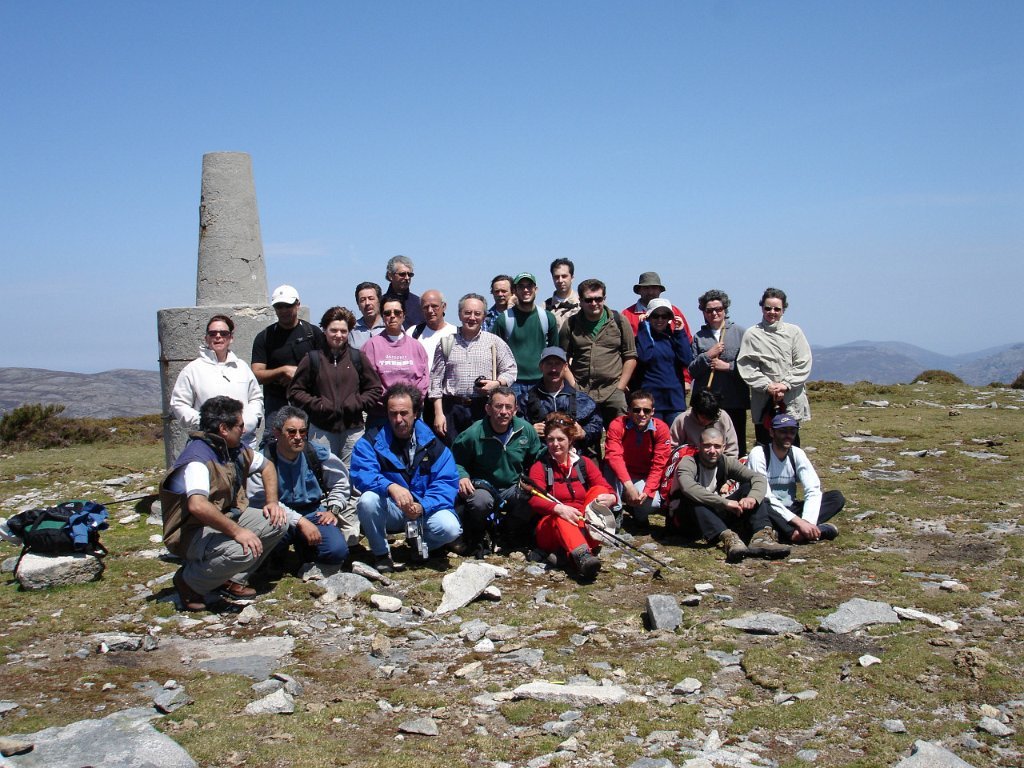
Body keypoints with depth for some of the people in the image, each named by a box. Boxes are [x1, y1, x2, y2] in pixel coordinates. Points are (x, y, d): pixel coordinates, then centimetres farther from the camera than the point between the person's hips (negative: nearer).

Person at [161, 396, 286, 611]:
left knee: (276, 522, -6)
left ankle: (233, 579, 4)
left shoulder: (235, 449, 3)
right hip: (191, 533, -9)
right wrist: (237, 531, -38)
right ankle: (189, 582, -7)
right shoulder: (197, 459, -26)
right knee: (242, 551, -34)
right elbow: (198, 506, -41)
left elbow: (266, 467, 20)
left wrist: (272, 502, 5)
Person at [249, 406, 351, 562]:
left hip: (312, 513, 3)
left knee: (337, 551, -22)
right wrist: (299, 521, -25)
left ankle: (303, 546, 11)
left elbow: (340, 482, 17)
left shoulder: (318, 453, -1)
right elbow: (261, 501, -21)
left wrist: (333, 510, 3)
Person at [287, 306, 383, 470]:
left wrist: (356, 403, -5)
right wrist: (317, 404, -7)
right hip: (322, 430, -1)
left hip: (353, 429, 1)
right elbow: (295, 391, 6)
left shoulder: (357, 358, 8)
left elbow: (375, 389, 10)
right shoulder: (313, 358, 4)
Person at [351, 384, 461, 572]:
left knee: (450, 528, -28)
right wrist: (391, 487, -41)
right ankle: (381, 554, -7)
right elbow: (361, 475, -21)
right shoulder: (371, 442, -4)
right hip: (389, 511, 0)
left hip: (424, 509, 1)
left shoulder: (431, 443, 0)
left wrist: (422, 506, -26)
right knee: (368, 500, -32)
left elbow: (447, 482, -8)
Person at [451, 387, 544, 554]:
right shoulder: (473, 434, -14)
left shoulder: (526, 430, -3)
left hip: (513, 488, 3)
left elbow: (537, 457, 12)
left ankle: (510, 532, 8)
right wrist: (462, 476, -21)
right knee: (480, 502, -39)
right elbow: (455, 461, -1)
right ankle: (477, 538, -1)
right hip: (483, 486, -3)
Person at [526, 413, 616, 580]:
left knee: (598, 490, -17)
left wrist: (610, 498, -26)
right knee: (560, 517, -35)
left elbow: (607, 491, 1)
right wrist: (558, 508, -35)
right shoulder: (539, 466, 4)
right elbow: (534, 499, -14)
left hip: (585, 525, 3)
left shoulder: (583, 463, 12)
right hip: (551, 526, -3)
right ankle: (582, 556, -63)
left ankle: (588, 546, -42)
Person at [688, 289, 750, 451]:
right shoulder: (698, 337, 12)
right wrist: (707, 356, -7)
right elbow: (692, 370, 7)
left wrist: (728, 366, -10)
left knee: (737, 445, 2)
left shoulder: (740, 333, 4)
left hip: (735, 401, -2)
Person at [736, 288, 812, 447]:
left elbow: (803, 364, 2)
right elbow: (746, 367, -3)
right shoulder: (752, 334, 1)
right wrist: (767, 386, -12)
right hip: (763, 402, -1)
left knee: (792, 444, 4)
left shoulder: (794, 332, 5)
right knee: (765, 446, 2)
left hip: (791, 401, 1)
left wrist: (786, 384, -10)